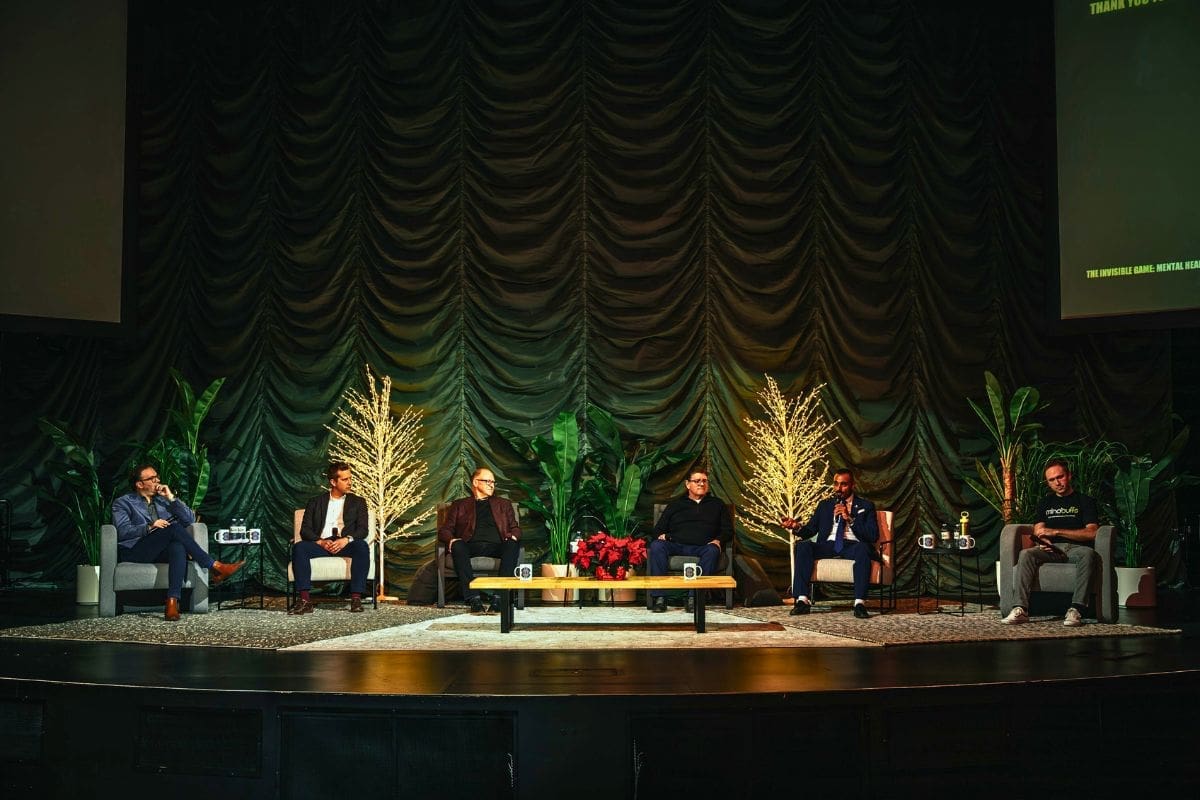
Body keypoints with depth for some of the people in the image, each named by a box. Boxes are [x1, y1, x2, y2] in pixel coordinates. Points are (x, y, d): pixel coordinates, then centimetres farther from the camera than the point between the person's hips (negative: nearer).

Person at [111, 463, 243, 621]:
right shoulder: (122, 503, 13)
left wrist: (171, 498, 4)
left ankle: (172, 602, -51)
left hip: (162, 551, 3)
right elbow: (122, 531, -5)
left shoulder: (164, 500, 26)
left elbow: (190, 520, 13)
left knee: (178, 546, -36)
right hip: (134, 552, -3)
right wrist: (150, 527, -18)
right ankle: (215, 567, -31)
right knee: (174, 527, -30)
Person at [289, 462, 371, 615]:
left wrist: (346, 539, -16)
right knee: (299, 547, -30)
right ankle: (305, 600, -34)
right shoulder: (315, 502, 19)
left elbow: (362, 529, 5)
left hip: (346, 545, -1)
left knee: (362, 546, -34)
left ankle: (356, 598, -36)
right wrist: (320, 542, -13)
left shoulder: (358, 502, 19)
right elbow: (305, 530, 8)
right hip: (321, 543, 1)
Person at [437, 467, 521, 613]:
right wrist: (451, 540, -8)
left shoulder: (503, 504, 30)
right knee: (457, 546, -36)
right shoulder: (460, 505, 25)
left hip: (496, 546, 1)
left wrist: (513, 536, -3)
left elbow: (515, 528, 22)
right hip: (471, 546, -1)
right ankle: (473, 598, -41)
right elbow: (444, 529, 16)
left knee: (512, 545, -32)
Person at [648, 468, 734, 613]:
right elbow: (658, 528, 23)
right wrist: (661, 535, -1)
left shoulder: (717, 504, 26)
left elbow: (728, 530, 19)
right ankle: (659, 597, -36)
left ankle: (694, 597, -42)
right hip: (676, 546, 1)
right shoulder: (675, 504, 27)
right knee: (656, 546, -31)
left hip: (702, 547, -1)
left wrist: (719, 540, -3)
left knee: (712, 551, -37)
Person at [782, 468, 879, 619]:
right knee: (801, 545, -27)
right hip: (828, 545, 3)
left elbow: (873, 536, 0)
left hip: (852, 546, -3)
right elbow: (810, 530, 15)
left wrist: (850, 519, -10)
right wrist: (797, 527, -9)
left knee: (863, 548, -38)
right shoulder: (824, 505, 22)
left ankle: (859, 603, -40)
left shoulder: (866, 506, 13)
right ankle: (802, 600, -32)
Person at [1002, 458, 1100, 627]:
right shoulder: (1045, 503, 25)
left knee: (1088, 553, -39)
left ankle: (1076, 610, -45)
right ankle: (1020, 609, -40)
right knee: (1026, 554, -29)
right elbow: (1038, 530, 15)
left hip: (1076, 547, -3)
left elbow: (1091, 532, -2)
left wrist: (1055, 532, -8)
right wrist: (1042, 540, -11)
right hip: (1052, 549, 3)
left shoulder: (1085, 501, 12)